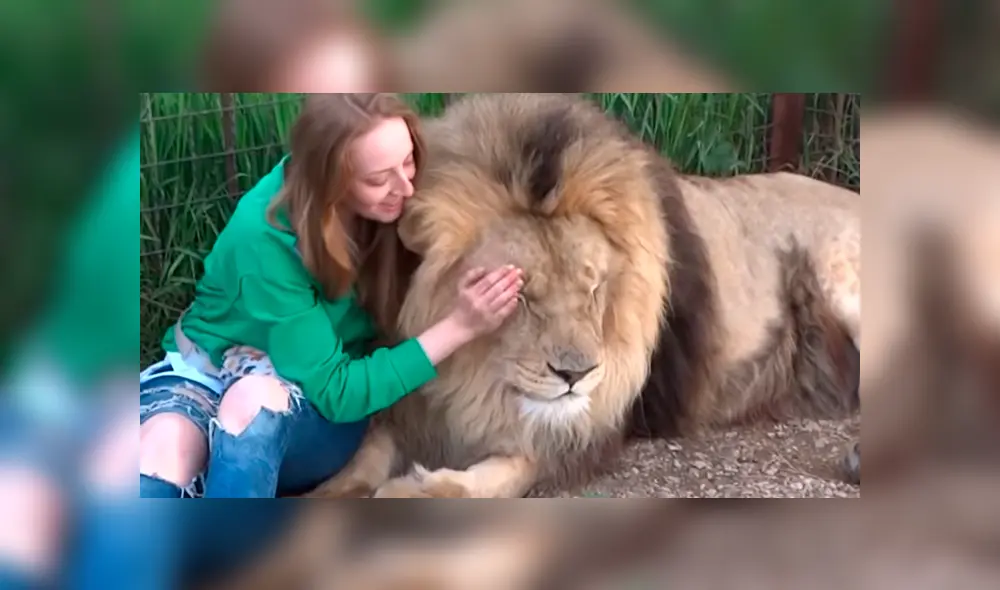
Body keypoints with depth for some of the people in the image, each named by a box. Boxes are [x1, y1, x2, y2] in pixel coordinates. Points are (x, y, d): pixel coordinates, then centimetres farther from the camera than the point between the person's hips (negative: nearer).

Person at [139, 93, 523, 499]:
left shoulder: (391, 209, -13)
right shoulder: (266, 237, -26)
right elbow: (335, 391, -25)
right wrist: (461, 326, -31)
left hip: (318, 421, 3)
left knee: (261, 399, -36)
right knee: (163, 447, -39)